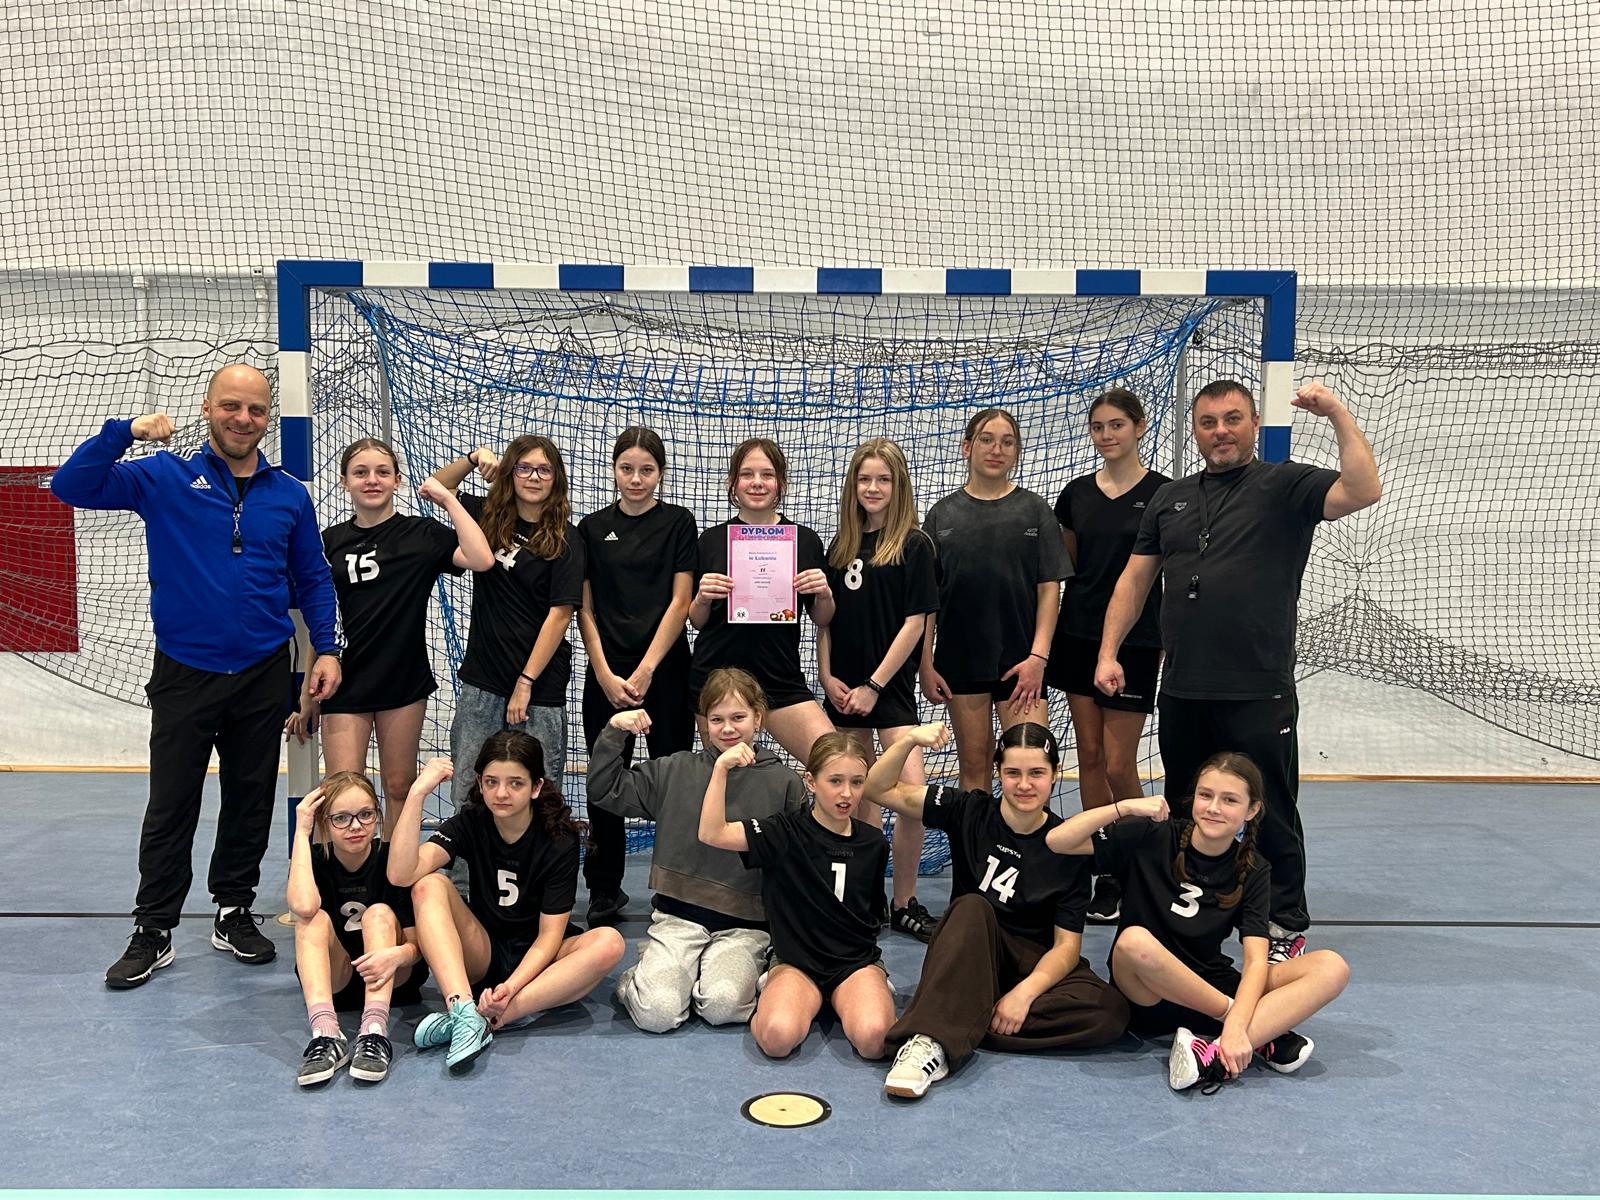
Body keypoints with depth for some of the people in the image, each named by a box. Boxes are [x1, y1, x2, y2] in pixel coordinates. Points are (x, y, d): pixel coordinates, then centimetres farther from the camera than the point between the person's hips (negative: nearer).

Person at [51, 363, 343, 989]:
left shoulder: (289, 494, 4)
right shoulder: (165, 479, -1)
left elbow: (313, 579, 10)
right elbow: (71, 486, -8)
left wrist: (326, 648, 0)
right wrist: (125, 430, -18)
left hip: (263, 676, 2)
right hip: (183, 674, -2)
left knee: (251, 802, 12)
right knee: (170, 808, 4)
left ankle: (234, 913, 27)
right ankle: (153, 932, 17)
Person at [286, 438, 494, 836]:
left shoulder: (422, 534, -1)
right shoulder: (330, 542, 6)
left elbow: (481, 560, -21)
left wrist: (448, 499, -14)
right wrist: (308, 695, 10)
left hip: (404, 683, -1)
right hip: (345, 687, 1)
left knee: (400, 789, 10)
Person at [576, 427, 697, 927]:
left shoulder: (678, 522, 2)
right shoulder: (592, 527, 8)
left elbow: (680, 602, -4)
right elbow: (585, 609, 6)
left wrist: (645, 671, -10)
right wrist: (606, 674, -5)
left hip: (664, 669, -2)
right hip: (606, 672, 2)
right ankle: (605, 891, 18)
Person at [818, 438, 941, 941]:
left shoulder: (914, 544, -4)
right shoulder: (840, 546, 10)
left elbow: (915, 622, -8)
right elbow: (825, 619, 13)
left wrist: (874, 685, -10)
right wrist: (826, 676, 1)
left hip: (891, 686, -4)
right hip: (842, 687, 4)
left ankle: (904, 904, 2)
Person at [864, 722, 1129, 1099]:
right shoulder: (970, 812, -2)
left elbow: (1067, 945, -8)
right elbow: (880, 789, -8)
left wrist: (1025, 992, -26)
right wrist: (909, 740, -26)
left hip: (1037, 967, 1)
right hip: (968, 960, -1)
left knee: (1111, 1012, -29)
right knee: (972, 908, -33)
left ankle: (957, 1030, -32)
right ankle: (931, 1039, -46)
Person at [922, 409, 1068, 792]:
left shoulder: (1035, 511, 4)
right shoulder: (942, 515, 7)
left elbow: (1049, 589, 1)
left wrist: (1038, 656, -8)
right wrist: (926, 663, 1)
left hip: (1020, 661, -1)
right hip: (960, 659, 1)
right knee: (973, 764, 7)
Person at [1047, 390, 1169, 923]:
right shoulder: (1076, 493, 8)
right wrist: (1047, 638, 12)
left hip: (1135, 644, -4)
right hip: (1079, 637, 4)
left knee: (1119, 765, -3)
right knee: (1089, 756, 7)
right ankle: (1101, 870, 18)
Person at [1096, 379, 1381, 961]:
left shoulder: (1285, 486, -1)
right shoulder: (1170, 498, 14)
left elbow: (1363, 492, -18)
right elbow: (1134, 580, 14)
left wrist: (1338, 414, -23)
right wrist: (1108, 652, 6)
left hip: (1259, 694, -5)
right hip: (1181, 693, 5)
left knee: (1272, 816, 5)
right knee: (1188, 815, 16)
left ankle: (1286, 926, 21)